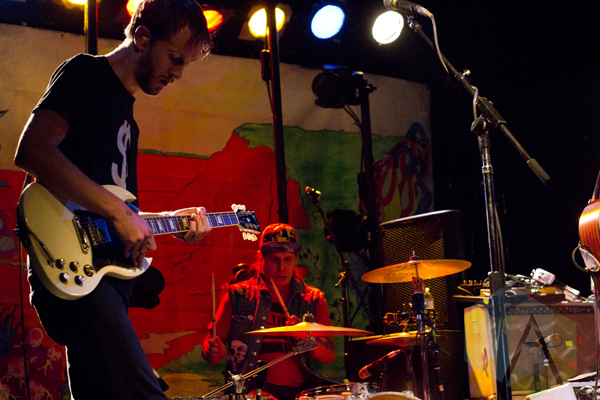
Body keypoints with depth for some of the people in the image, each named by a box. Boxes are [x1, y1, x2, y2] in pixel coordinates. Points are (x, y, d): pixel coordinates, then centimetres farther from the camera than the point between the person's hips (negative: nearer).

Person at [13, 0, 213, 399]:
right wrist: (117, 210, -19)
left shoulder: (126, 110, 25)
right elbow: (31, 151, -19)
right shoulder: (84, 74, -1)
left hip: (109, 268, 10)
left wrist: (172, 219, 14)